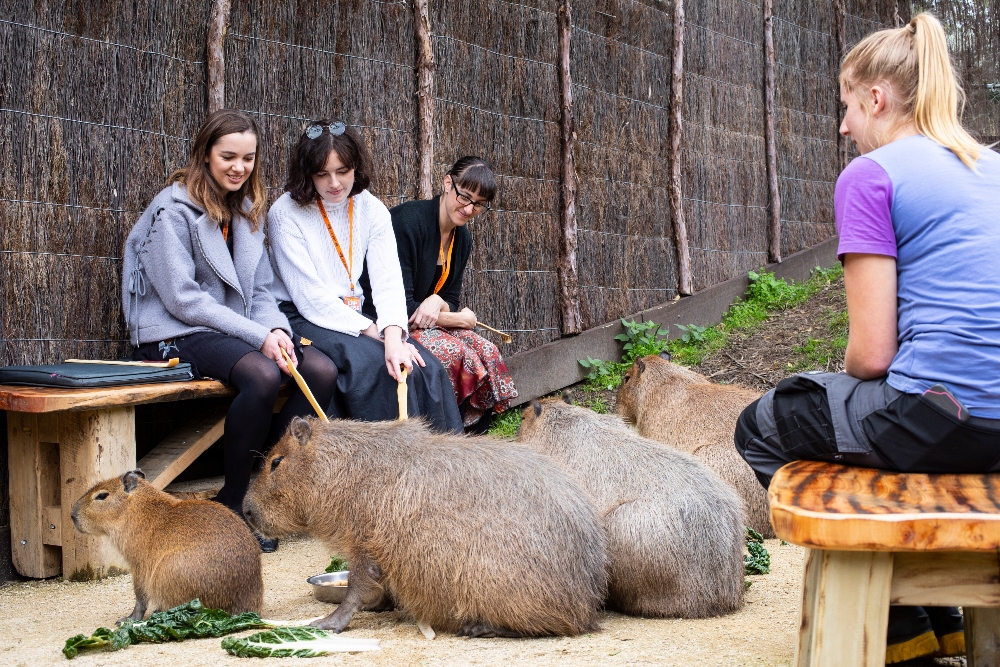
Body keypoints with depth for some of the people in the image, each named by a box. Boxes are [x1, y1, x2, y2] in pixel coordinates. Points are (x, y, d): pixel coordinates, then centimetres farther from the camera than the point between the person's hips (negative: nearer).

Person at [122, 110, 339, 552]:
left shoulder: (246, 212, 14)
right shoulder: (174, 209, -9)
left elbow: (260, 291, 14)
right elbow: (182, 299, -16)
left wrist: (278, 328, -10)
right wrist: (259, 336, -21)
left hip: (233, 330, 7)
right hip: (177, 335, -7)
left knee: (323, 371, -16)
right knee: (262, 374, -35)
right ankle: (231, 504, -20)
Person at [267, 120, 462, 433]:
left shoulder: (372, 210, 4)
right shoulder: (286, 213, -10)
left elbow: (388, 280, -8)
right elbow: (310, 296, -14)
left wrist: (393, 334, -28)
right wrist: (370, 331, -19)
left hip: (354, 318, 5)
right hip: (302, 317, -5)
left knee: (427, 368, -19)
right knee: (373, 364, -31)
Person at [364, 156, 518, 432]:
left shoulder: (462, 238, 7)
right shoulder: (408, 220, -20)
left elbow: (451, 302, 8)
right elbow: (399, 306, -21)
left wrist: (438, 303, -19)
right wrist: (461, 319, -13)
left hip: (428, 322, 8)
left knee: (485, 352, -14)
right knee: (454, 353, -28)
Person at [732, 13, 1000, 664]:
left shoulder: (870, 176, -8)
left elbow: (871, 354, -12)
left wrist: (849, 379, 11)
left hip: (941, 418, -8)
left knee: (761, 426, 17)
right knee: (862, 407, 35)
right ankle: (941, 614, 31)